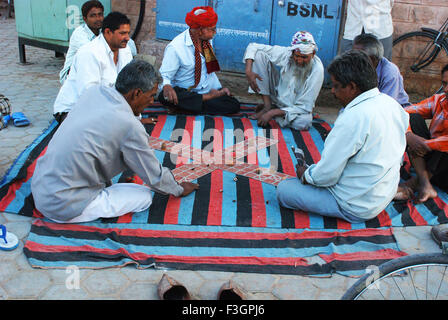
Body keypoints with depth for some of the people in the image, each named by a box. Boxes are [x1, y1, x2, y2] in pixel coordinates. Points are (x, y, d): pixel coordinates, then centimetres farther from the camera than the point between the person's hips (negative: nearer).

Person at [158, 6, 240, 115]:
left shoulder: (207, 40, 4)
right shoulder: (175, 48, -16)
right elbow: (164, 76, -15)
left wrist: (219, 89, 15)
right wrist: (166, 86, -38)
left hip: (207, 90, 5)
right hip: (184, 93, -4)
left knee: (234, 105, -21)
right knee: (164, 96, -37)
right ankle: (208, 98, -24)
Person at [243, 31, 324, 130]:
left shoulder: (317, 69, -27)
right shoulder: (286, 52, -19)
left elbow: (304, 107, -26)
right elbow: (253, 46, -9)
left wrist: (273, 113, -33)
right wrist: (248, 71, -26)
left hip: (295, 107, -2)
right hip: (277, 94, 3)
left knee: (305, 122, -41)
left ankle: (271, 111, -11)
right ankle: (267, 105, -11)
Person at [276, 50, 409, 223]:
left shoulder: (353, 118, -29)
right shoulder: (392, 103, -2)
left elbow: (327, 175, -25)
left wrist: (305, 175, -1)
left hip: (357, 207, -9)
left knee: (283, 189, -5)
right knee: (313, 168, 25)